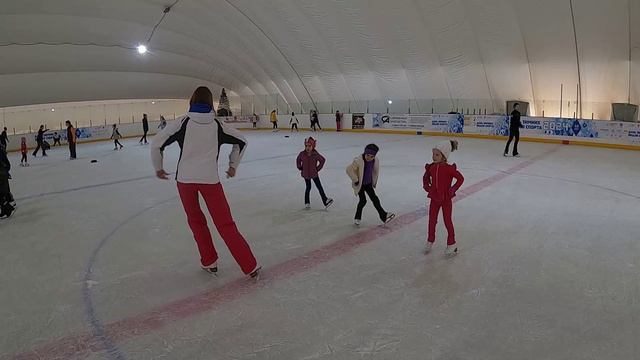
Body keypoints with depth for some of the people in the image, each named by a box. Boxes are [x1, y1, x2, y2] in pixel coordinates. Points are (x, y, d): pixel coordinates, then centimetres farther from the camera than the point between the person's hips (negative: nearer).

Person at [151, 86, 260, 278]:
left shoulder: (183, 123, -1)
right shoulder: (217, 125, 4)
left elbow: (157, 143, -2)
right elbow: (241, 141, 13)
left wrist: (158, 168, 13)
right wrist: (233, 166, 24)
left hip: (185, 178, 0)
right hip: (210, 179, 0)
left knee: (196, 221, 20)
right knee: (225, 224, 4)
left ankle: (209, 262, 23)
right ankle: (250, 266, 3)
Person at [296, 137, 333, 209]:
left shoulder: (316, 154, -16)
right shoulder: (302, 154, -10)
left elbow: (322, 160, -3)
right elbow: (298, 160, 9)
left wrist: (318, 168, -4)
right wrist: (300, 167, 4)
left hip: (314, 174, -1)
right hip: (306, 174, 1)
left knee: (319, 187, 2)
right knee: (308, 188, 9)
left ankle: (325, 200, 7)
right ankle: (307, 203, 21)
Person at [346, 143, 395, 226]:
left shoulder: (376, 161, -7)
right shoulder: (358, 161, -27)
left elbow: (376, 172, 12)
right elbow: (349, 169, -24)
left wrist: (374, 182, 14)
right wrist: (355, 180, -18)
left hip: (368, 184, 6)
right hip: (359, 184, -6)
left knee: (375, 199, 9)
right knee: (363, 200, -6)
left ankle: (383, 216, 16)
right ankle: (357, 218, 11)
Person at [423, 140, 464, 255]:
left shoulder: (449, 168, -19)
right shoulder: (431, 167, -4)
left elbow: (460, 178, -14)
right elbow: (425, 177, 14)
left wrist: (453, 189, -15)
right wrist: (426, 186, 0)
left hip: (446, 198, -5)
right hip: (434, 198, 5)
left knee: (447, 221, 7)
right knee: (432, 220, 13)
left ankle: (451, 243, 22)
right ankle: (430, 241, 32)